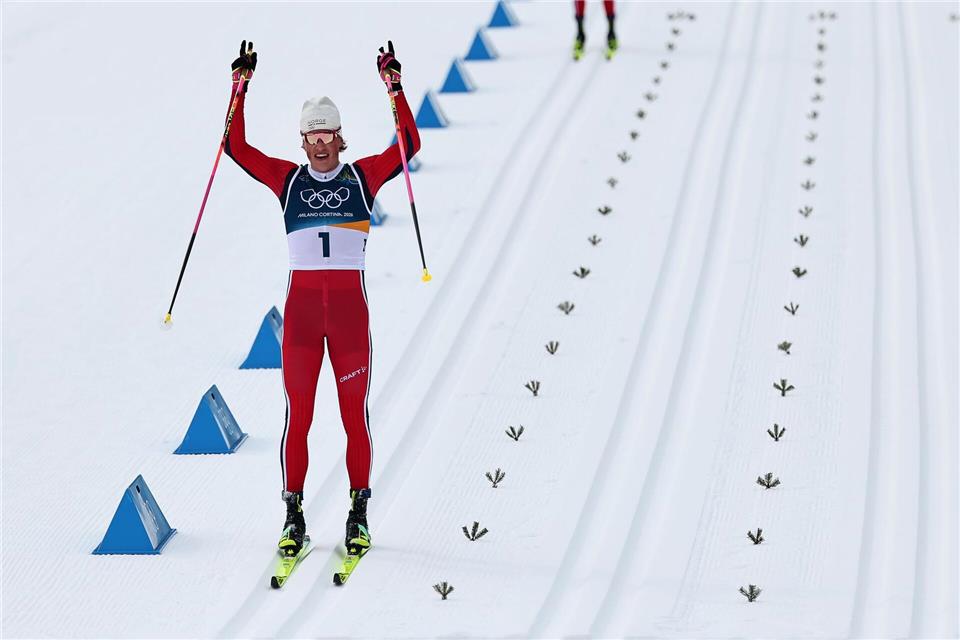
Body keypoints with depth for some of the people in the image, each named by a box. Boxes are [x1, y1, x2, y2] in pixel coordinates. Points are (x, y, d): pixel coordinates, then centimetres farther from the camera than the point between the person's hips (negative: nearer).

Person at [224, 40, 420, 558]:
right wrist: (240, 89, -3)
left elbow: (408, 145, -3)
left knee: (355, 412, 0)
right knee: (298, 412, -1)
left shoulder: (363, 176, 8)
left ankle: (359, 513, 8)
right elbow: (237, 148, 4)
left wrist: (394, 88, -10)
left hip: (350, 306, -1)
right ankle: (294, 514, 4)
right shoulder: (288, 180, 10)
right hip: (301, 306, 1)